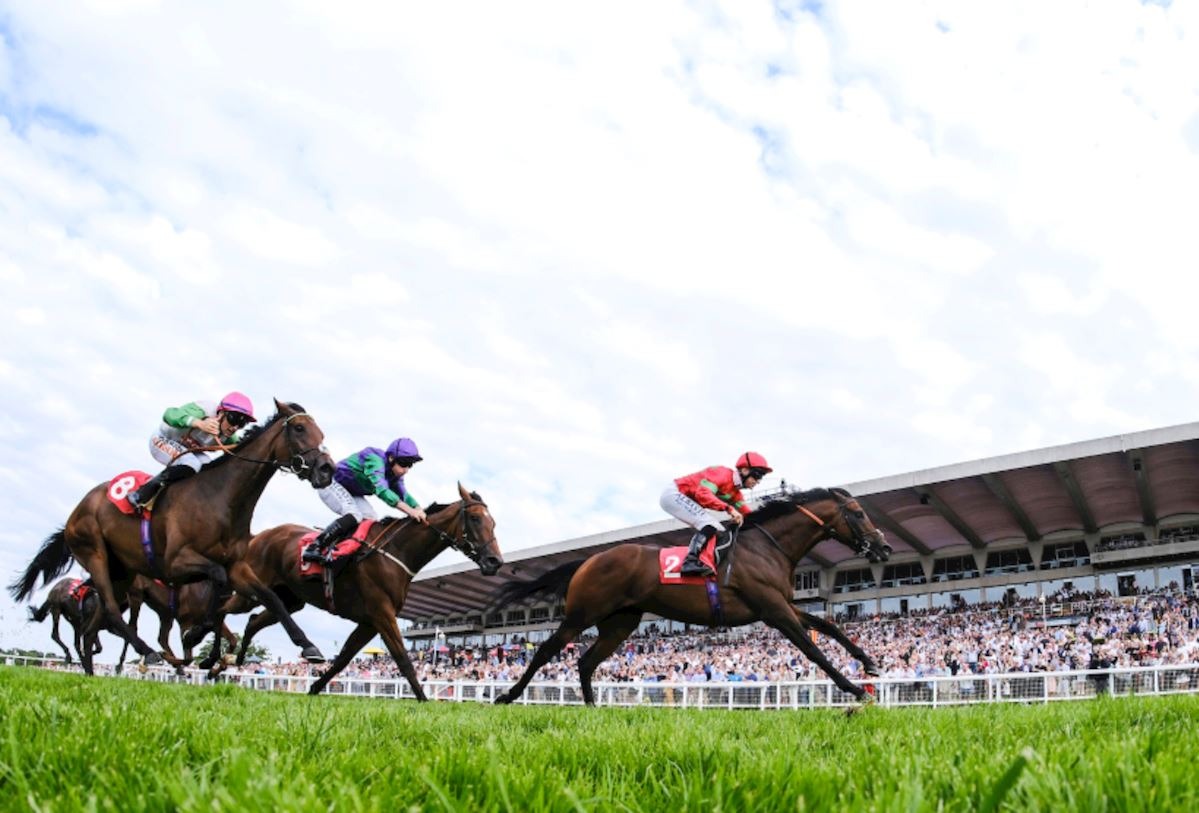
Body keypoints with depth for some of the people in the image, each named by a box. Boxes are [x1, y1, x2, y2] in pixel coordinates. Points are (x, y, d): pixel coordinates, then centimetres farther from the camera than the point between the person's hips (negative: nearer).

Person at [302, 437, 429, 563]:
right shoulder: (375, 460, -33)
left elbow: (404, 495, -5)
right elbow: (381, 491, -46)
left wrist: (419, 510, -27)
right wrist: (410, 511, -54)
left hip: (351, 491, 10)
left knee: (370, 519, -3)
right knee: (354, 516, -28)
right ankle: (313, 549, -29)